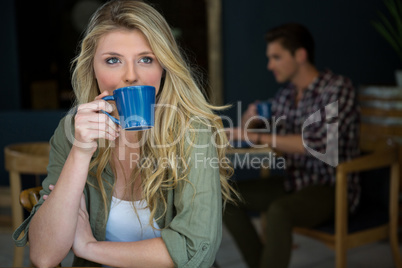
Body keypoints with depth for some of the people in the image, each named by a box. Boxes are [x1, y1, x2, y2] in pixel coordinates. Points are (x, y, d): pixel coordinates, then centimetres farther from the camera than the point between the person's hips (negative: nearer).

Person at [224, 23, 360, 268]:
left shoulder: (337, 88, -13)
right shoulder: (286, 95, 8)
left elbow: (318, 142, -27)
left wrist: (258, 137, -25)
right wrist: (250, 119, -5)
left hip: (332, 189, -8)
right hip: (295, 182, 8)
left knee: (278, 211, -35)